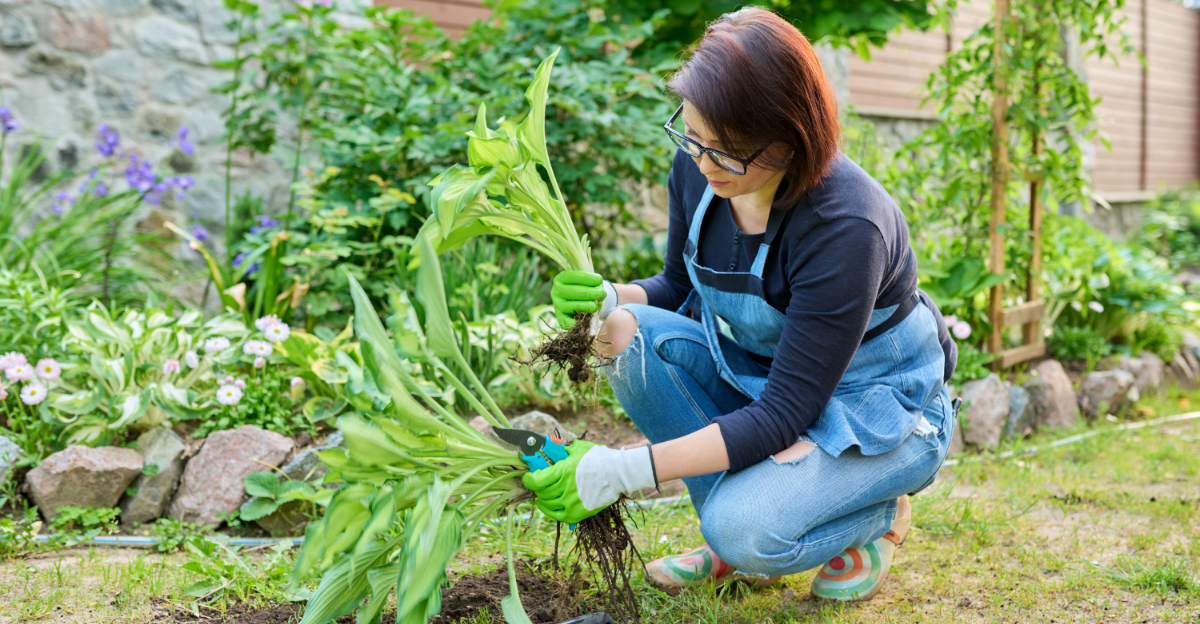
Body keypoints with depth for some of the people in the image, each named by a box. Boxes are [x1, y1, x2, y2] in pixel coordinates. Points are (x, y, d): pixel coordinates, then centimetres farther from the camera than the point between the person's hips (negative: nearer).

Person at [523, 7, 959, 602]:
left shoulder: (846, 227, -33)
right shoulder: (696, 170, -13)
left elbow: (783, 416, -31)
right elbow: (679, 286, 6)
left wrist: (626, 470, -37)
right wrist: (611, 301, -18)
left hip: (880, 411, -7)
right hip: (760, 377, 7)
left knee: (745, 528, -32)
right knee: (636, 336, -20)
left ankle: (876, 515, 2)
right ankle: (736, 537, -5)